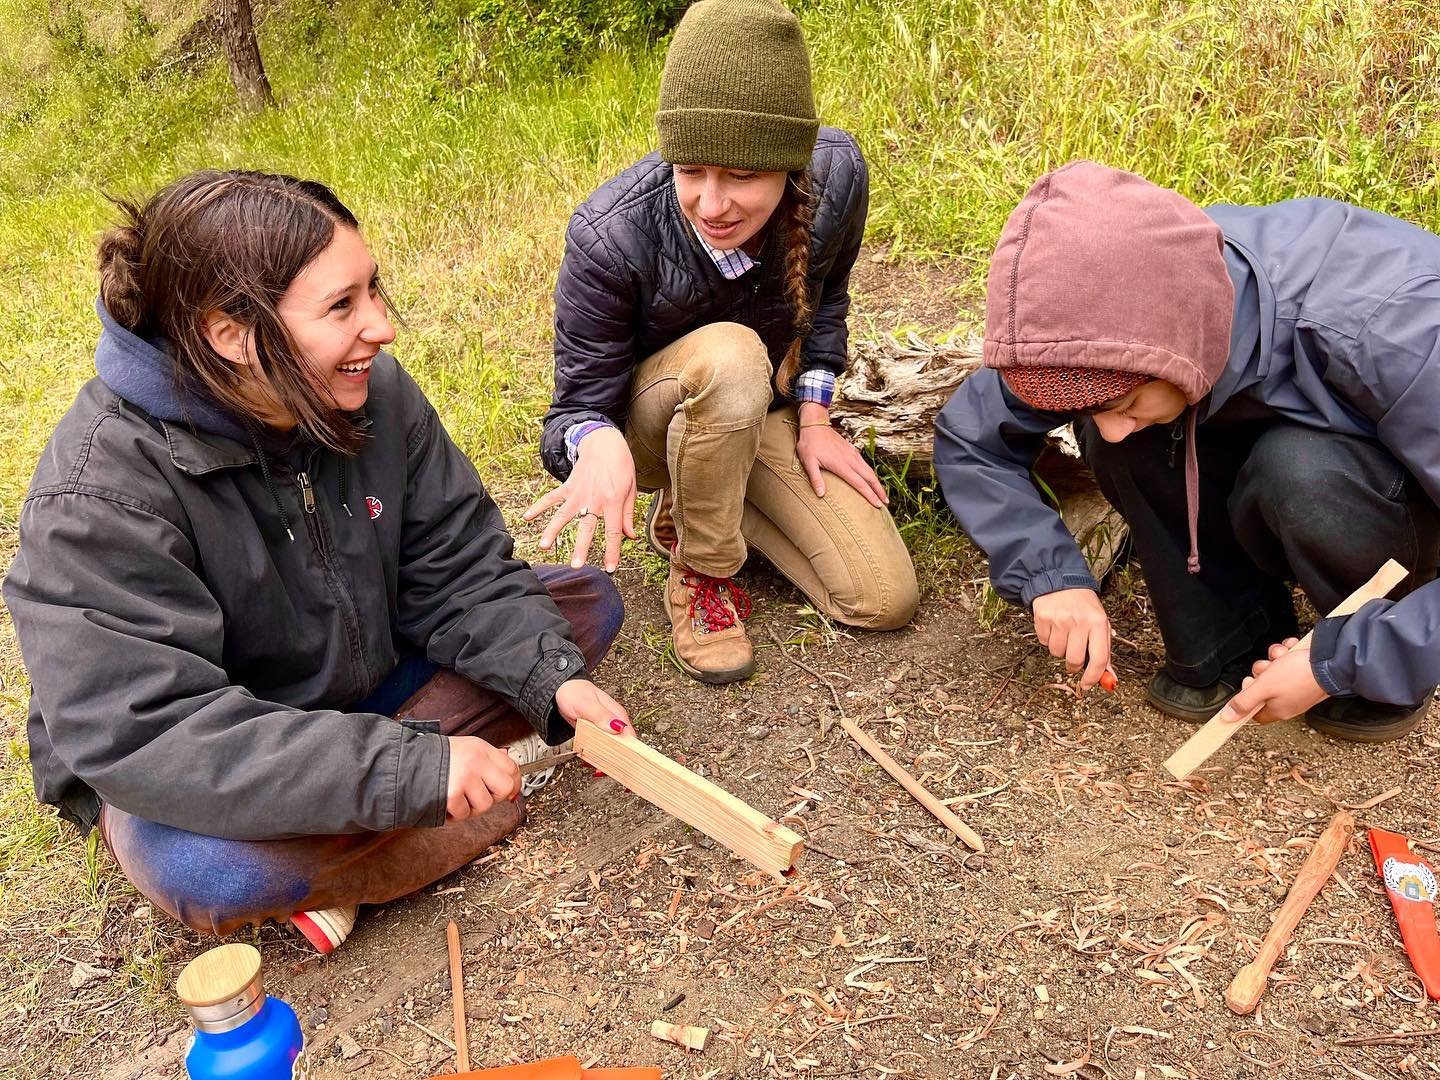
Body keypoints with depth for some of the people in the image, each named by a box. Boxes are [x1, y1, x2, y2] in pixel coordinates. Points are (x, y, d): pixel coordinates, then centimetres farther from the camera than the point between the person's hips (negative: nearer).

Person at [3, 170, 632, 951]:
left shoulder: (373, 390, -12)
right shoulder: (101, 492, -29)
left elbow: (456, 568, -7)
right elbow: (140, 733, -33)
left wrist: (552, 680, -24)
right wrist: (411, 768, -39)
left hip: (365, 690, 6)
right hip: (182, 772, -5)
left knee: (585, 601, -4)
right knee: (195, 868, -40)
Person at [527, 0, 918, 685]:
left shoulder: (836, 174, -22)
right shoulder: (609, 236, -33)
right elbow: (580, 403, -27)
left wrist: (813, 417, -6)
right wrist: (598, 445, -51)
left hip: (761, 415, 4)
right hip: (647, 421, -4)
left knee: (886, 601, -8)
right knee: (730, 355, -41)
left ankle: (691, 505, 11)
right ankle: (700, 571, -15)